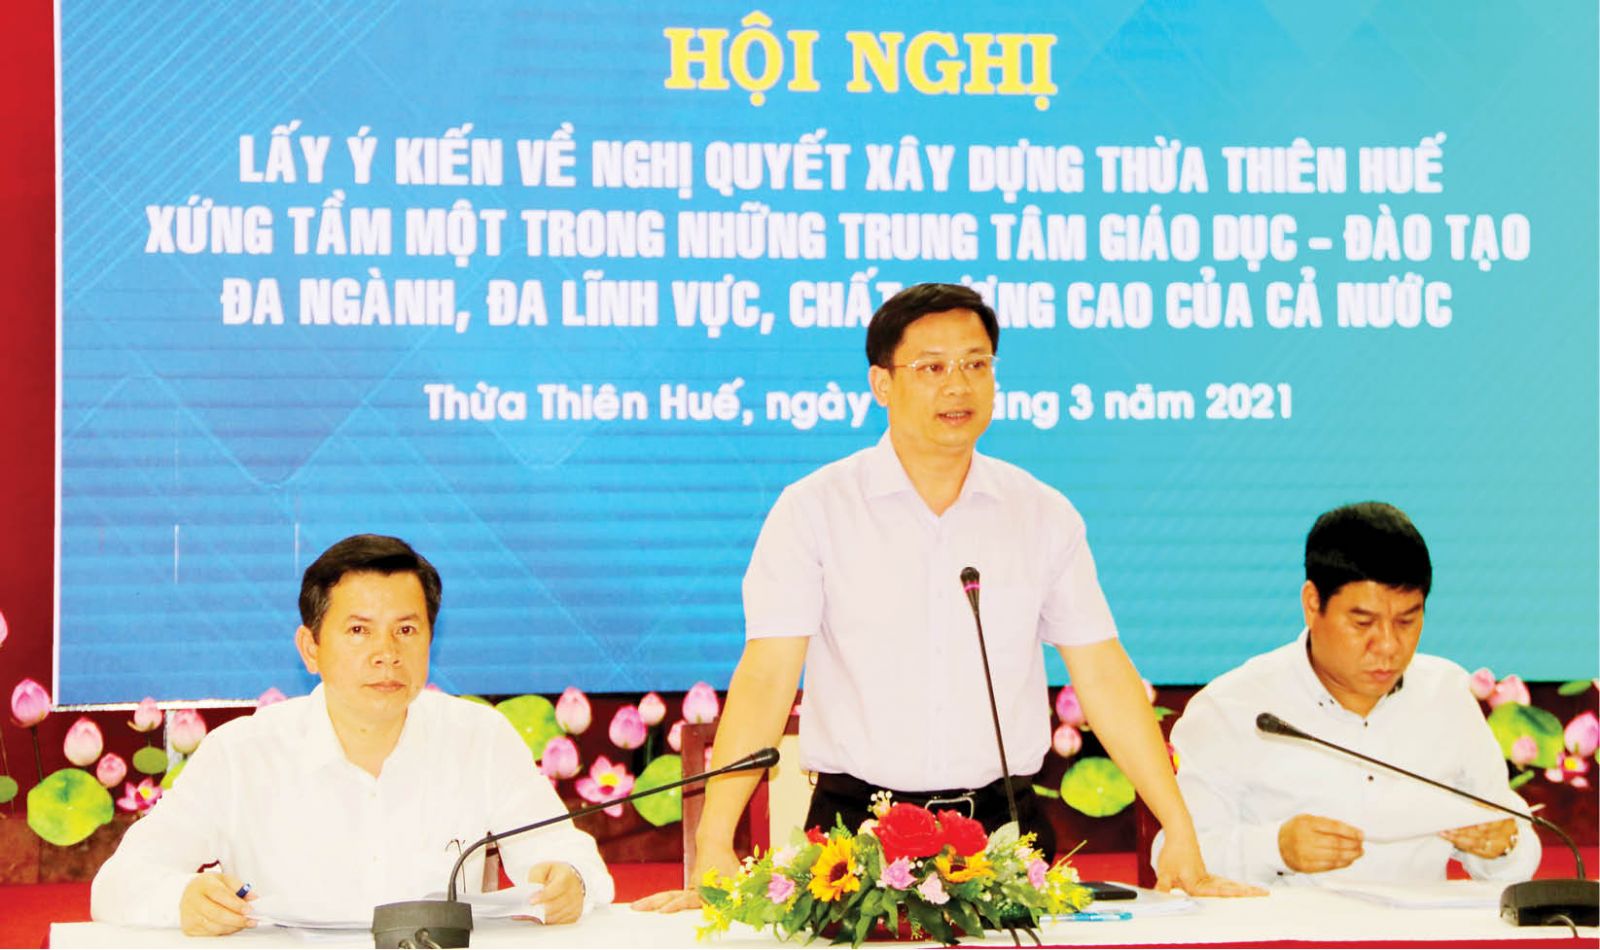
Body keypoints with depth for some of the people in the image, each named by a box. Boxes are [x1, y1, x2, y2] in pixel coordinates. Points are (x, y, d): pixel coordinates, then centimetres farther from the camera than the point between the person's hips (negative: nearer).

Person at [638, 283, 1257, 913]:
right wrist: (713, 850, -17)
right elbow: (764, 676, -7)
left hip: (1006, 823, 2)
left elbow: (1103, 677, 7)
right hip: (857, 824, -2)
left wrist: (1181, 835, 0)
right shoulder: (814, 508, 0)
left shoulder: (1044, 516, 8)